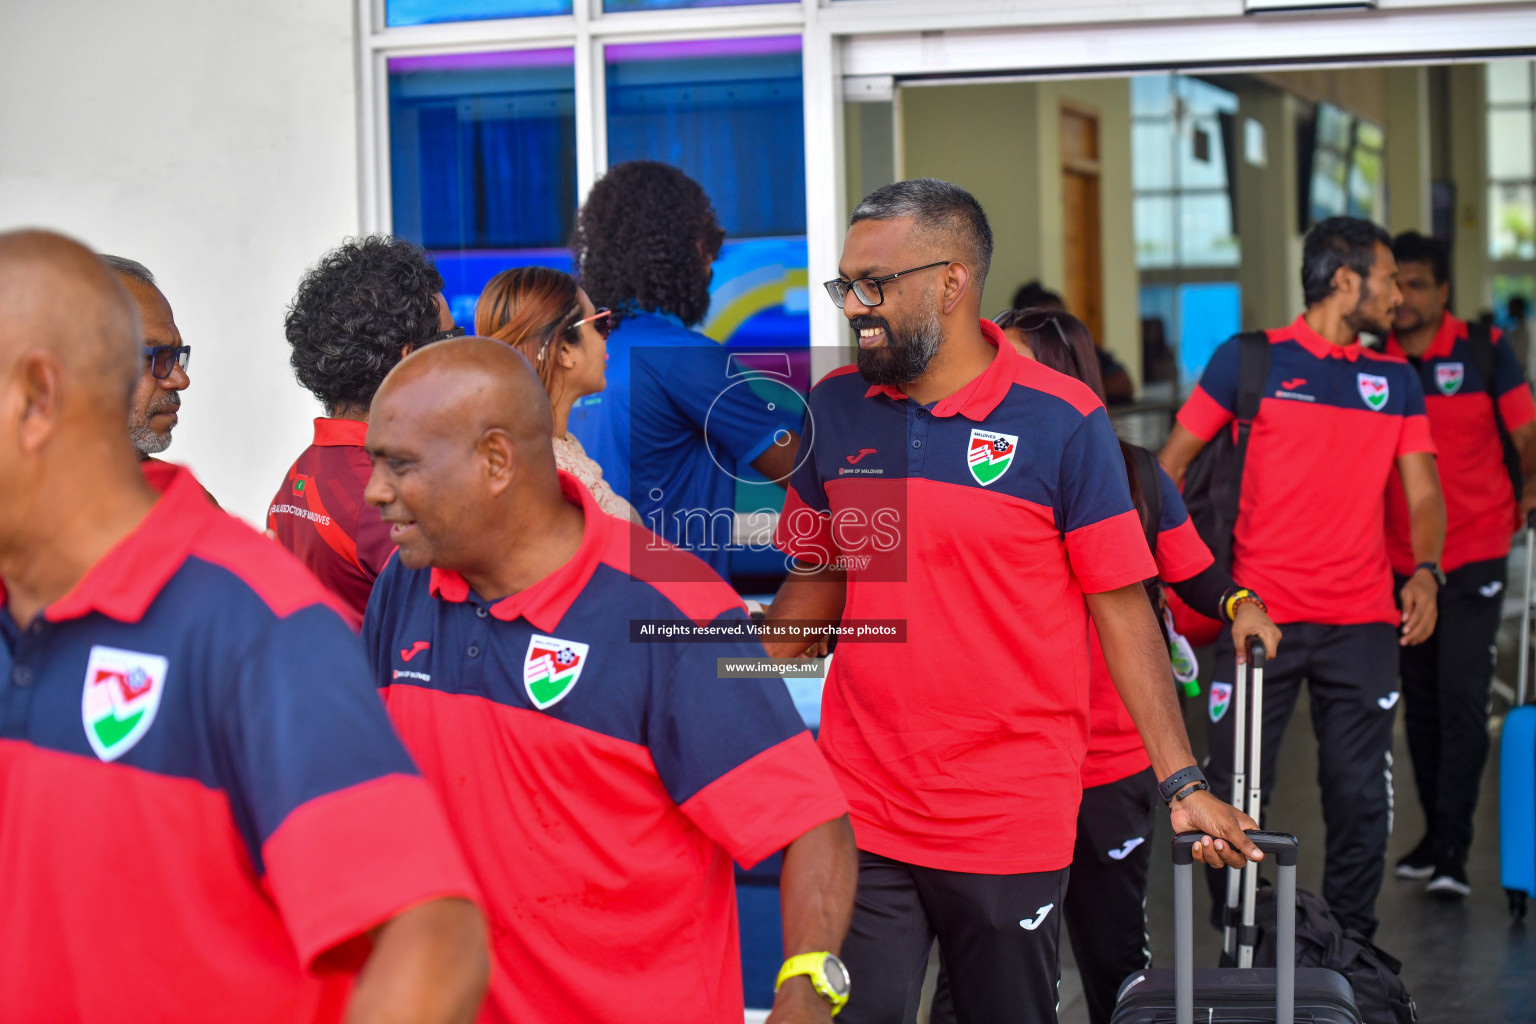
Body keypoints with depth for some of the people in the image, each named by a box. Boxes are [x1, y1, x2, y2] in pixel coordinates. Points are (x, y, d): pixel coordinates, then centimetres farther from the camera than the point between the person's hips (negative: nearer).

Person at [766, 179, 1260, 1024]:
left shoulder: (1061, 422, -8)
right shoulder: (834, 409, 3)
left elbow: (1122, 609, -5)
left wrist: (1180, 782, -10)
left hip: (1013, 826, -2)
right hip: (860, 817, 3)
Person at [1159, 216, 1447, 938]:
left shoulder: (1396, 380, 13)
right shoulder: (1249, 360, 1)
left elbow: (1423, 493, 10)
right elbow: (1172, 463, 5)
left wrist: (1425, 571, -9)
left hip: (1362, 621, 3)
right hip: (1259, 614, -3)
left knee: (1360, 795, 3)